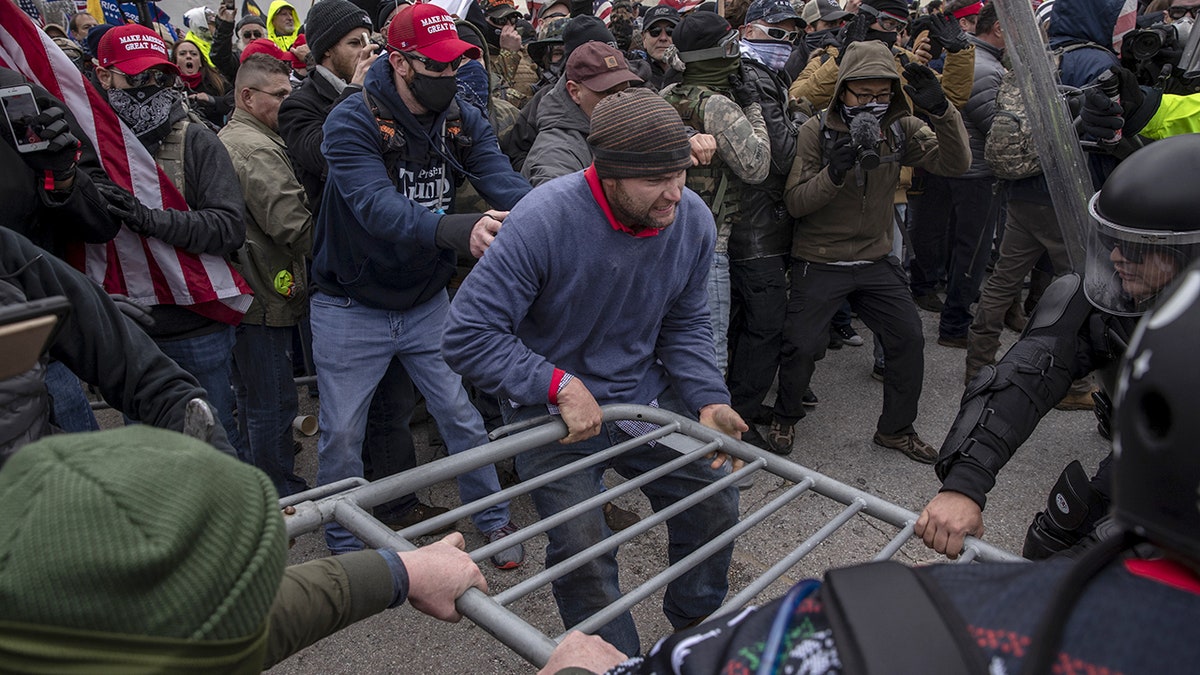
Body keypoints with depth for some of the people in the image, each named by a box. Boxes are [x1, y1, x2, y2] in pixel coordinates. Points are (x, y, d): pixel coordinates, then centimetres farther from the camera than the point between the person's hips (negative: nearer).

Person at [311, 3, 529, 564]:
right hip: (351, 308, -3)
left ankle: (494, 520, 30)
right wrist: (459, 230, -54)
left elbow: (506, 185, -18)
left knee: (465, 417, 8)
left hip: (427, 302, 4)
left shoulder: (462, 122, -4)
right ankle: (344, 544, 30)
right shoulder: (353, 121, -20)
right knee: (341, 435, 8)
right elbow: (379, 208, -36)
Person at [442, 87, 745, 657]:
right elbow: (467, 336, -26)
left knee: (715, 502, 7)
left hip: (645, 396, 5)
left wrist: (708, 400, -10)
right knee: (582, 546, -10)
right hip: (552, 409, -4)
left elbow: (683, 324, 4)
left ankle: (696, 630, 37)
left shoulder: (693, 220, -11)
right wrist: (560, 384, -31)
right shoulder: (544, 220, -28)